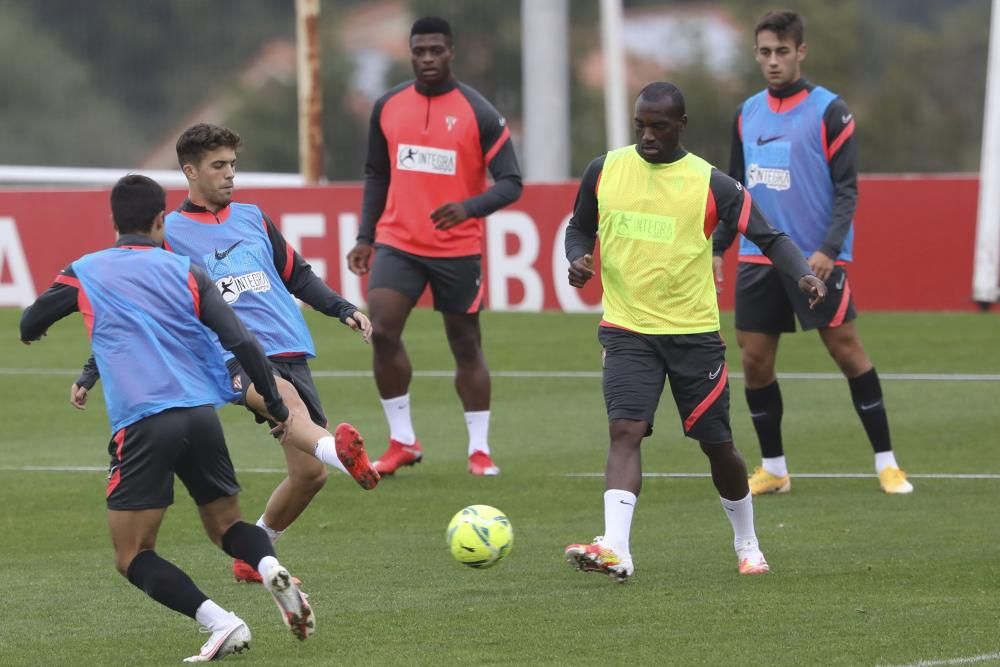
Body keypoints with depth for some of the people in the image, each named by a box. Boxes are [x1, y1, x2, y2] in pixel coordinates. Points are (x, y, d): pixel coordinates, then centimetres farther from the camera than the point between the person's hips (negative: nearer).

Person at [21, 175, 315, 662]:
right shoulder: (185, 273, 12)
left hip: (141, 425, -3)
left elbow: (29, 327, 25)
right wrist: (277, 407, 13)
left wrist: (33, 329, 50)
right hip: (201, 415, 3)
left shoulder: (85, 272, 10)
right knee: (226, 525, 22)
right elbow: (242, 343, 2)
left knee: (132, 557, 3)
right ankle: (271, 568, -12)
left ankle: (221, 622, -18)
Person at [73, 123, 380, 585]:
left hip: (291, 354, 5)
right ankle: (338, 450, -70)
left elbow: (298, 277, 29)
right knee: (284, 395, -39)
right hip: (233, 356, -5)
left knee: (310, 473, -5)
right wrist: (91, 374, 7)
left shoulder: (253, 218, 19)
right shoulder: (168, 234, 6)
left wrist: (344, 310, 15)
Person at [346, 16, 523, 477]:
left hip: (458, 249, -2)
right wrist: (366, 237, 10)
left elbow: (510, 183, -10)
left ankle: (480, 449, 17)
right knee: (381, 330, -15)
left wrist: (470, 207, -28)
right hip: (398, 243, 2)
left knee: (466, 344, 6)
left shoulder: (479, 113, -8)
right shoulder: (388, 107, 4)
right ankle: (402, 440, -2)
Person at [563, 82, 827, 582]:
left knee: (716, 443, 8)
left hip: (694, 331, -1)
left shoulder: (710, 184, -7)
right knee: (625, 431, -18)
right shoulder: (604, 171, 2)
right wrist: (577, 260, -5)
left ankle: (747, 544, 30)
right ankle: (615, 550, -29)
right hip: (627, 330, 1)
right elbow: (580, 227, 18)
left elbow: (769, 237, -6)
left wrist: (802, 276, -24)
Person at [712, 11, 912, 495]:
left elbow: (846, 189, -9)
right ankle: (773, 469, 15)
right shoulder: (747, 114, 10)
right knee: (754, 361, 3)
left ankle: (886, 463, 3)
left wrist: (829, 248, -20)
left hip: (816, 259, -5)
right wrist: (718, 246, 11)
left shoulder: (829, 111, -6)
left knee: (846, 350, -5)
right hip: (759, 259, 5)